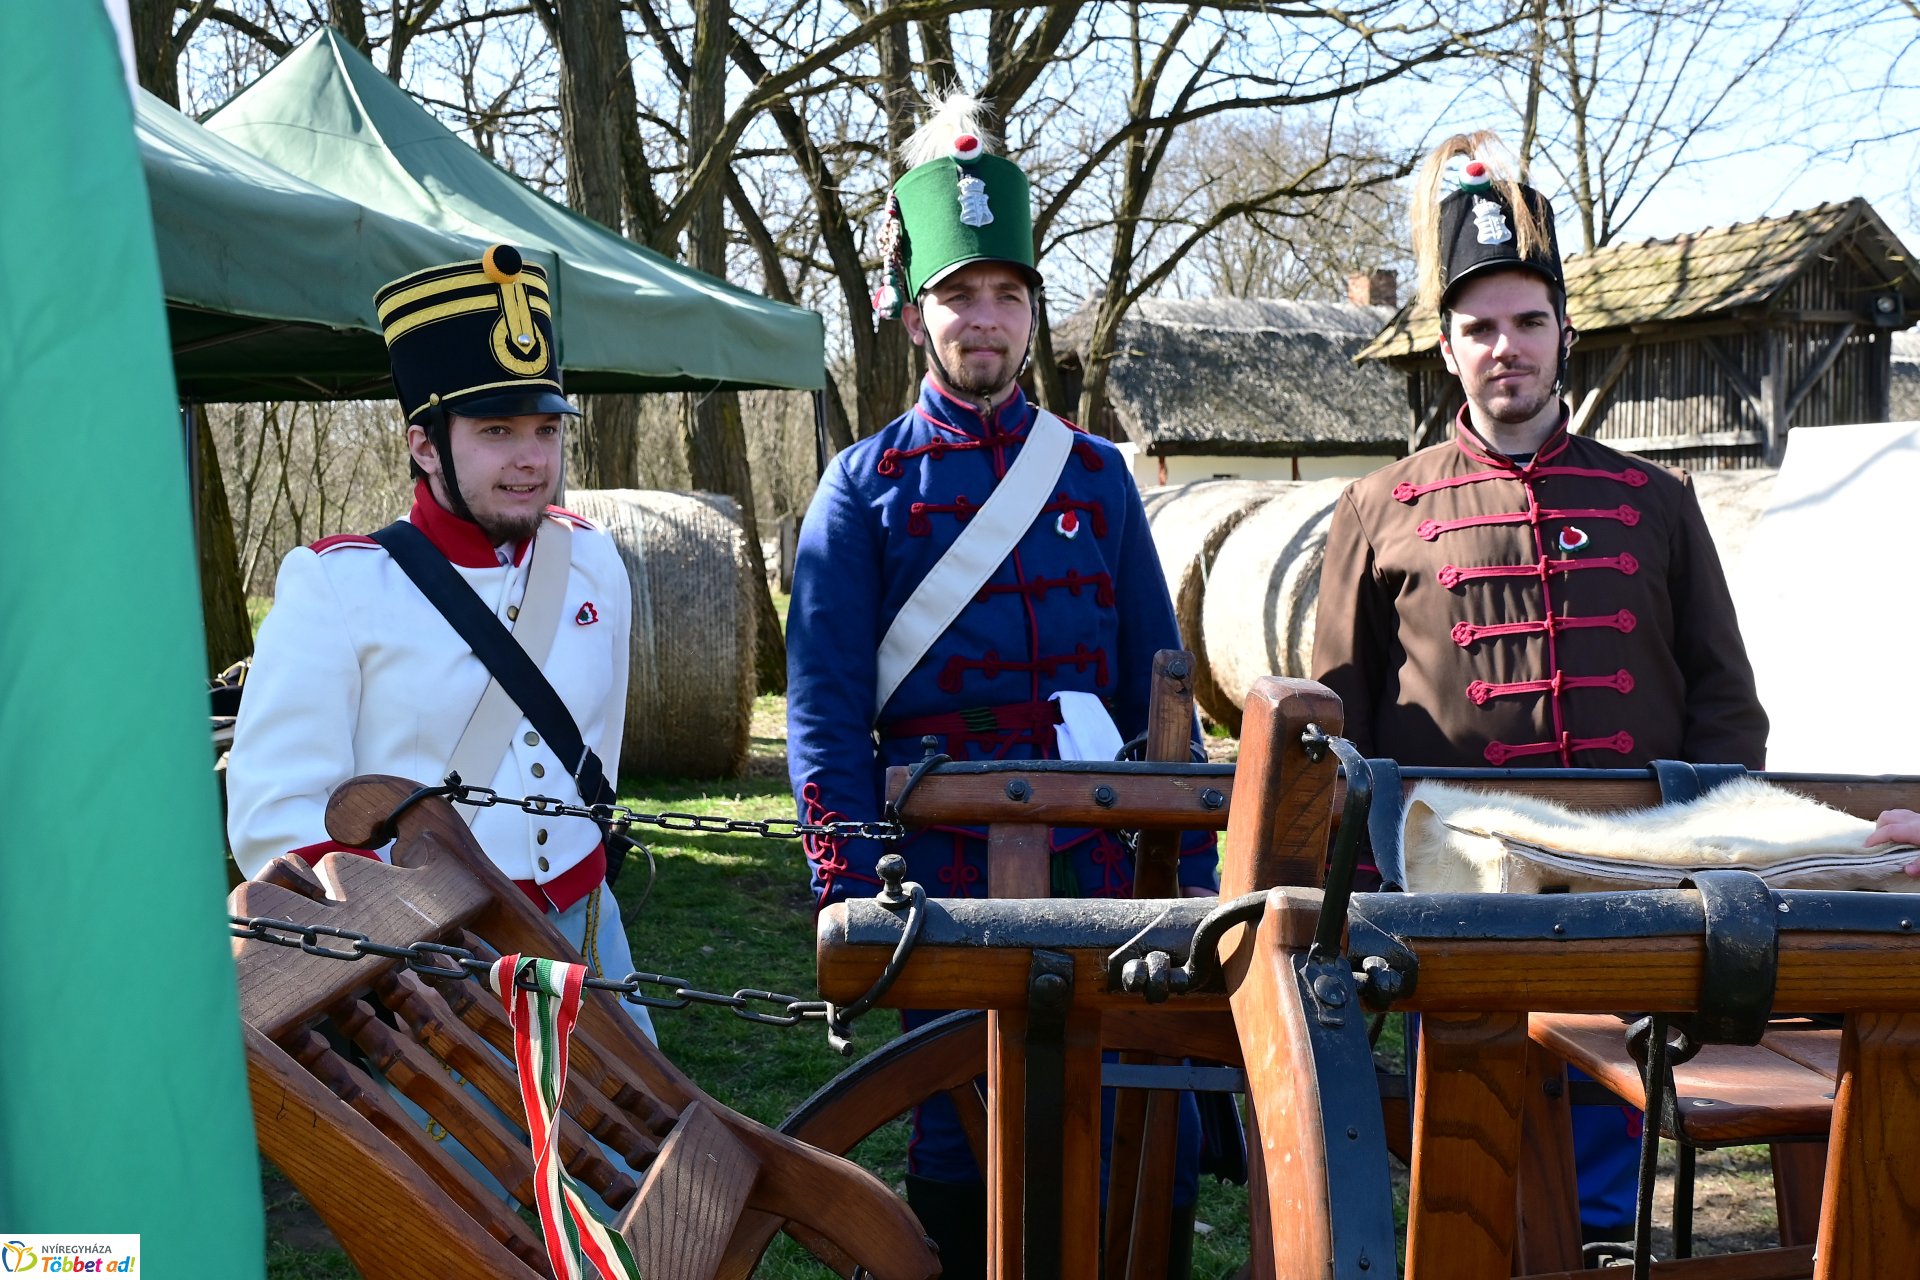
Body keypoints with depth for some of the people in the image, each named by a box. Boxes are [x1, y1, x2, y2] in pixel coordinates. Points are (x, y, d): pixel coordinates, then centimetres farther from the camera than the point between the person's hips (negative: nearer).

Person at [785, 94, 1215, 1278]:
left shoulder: (1095, 475, 11)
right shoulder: (866, 487, 3)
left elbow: (1156, 678, 11)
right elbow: (826, 703, -1)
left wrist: (1193, 858, 6)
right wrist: (849, 890, -9)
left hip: (1098, 853, 2)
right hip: (943, 859, -2)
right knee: (961, 1135, 6)